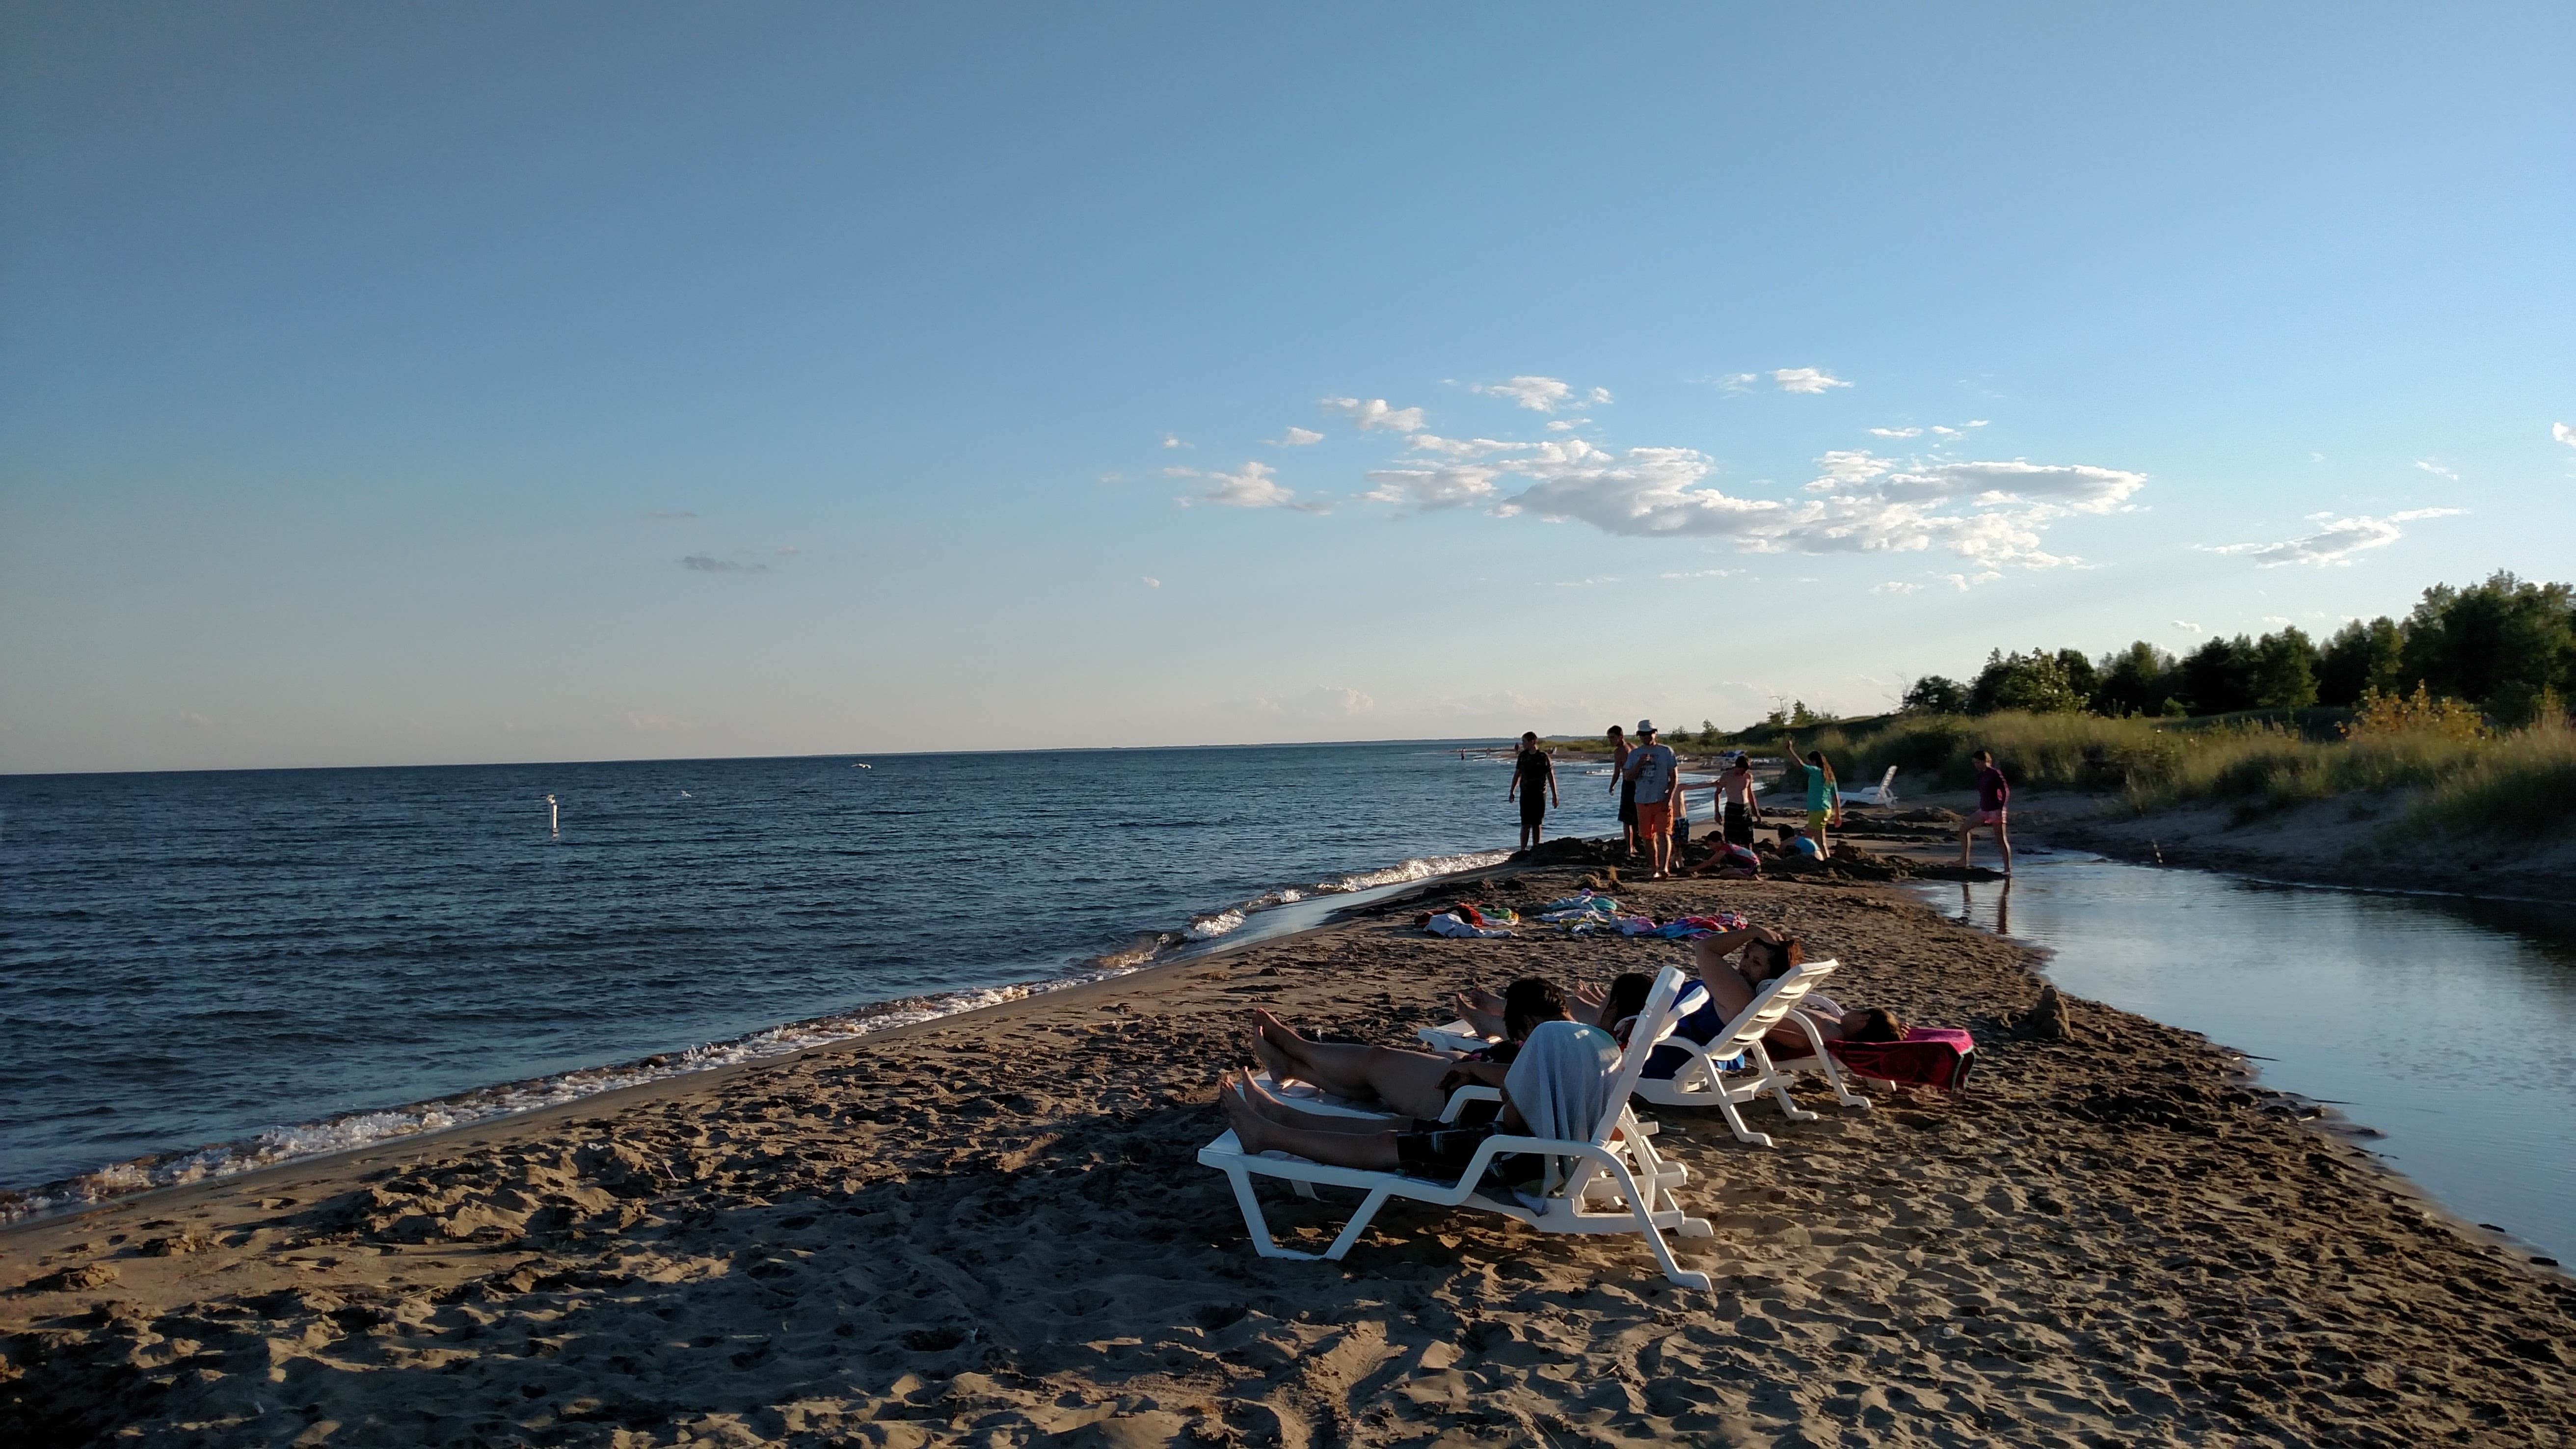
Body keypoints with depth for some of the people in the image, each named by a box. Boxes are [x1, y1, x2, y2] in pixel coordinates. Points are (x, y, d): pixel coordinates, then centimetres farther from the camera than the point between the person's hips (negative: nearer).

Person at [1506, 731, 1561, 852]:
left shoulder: (1544, 757, -3)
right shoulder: (1522, 756, 5)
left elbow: (1551, 777, 0)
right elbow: (1517, 775, 14)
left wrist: (1555, 796, -2)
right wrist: (1512, 792, 11)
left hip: (1540, 795, -1)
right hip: (1525, 794, 1)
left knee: (1537, 824, 4)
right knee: (1526, 824, -6)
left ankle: (1535, 848, 13)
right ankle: (1523, 850, -8)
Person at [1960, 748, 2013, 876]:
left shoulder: (1995, 774, -13)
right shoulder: (1981, 775, 10)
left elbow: (2006, 792, -15)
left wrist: (2001, 809, -20)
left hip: (1996, 811, -9)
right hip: (1984, 811, 9)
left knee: (2001, 840, -4)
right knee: (1964, 829, 6)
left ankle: (2008, 869, 3)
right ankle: (1964, 862, 8)